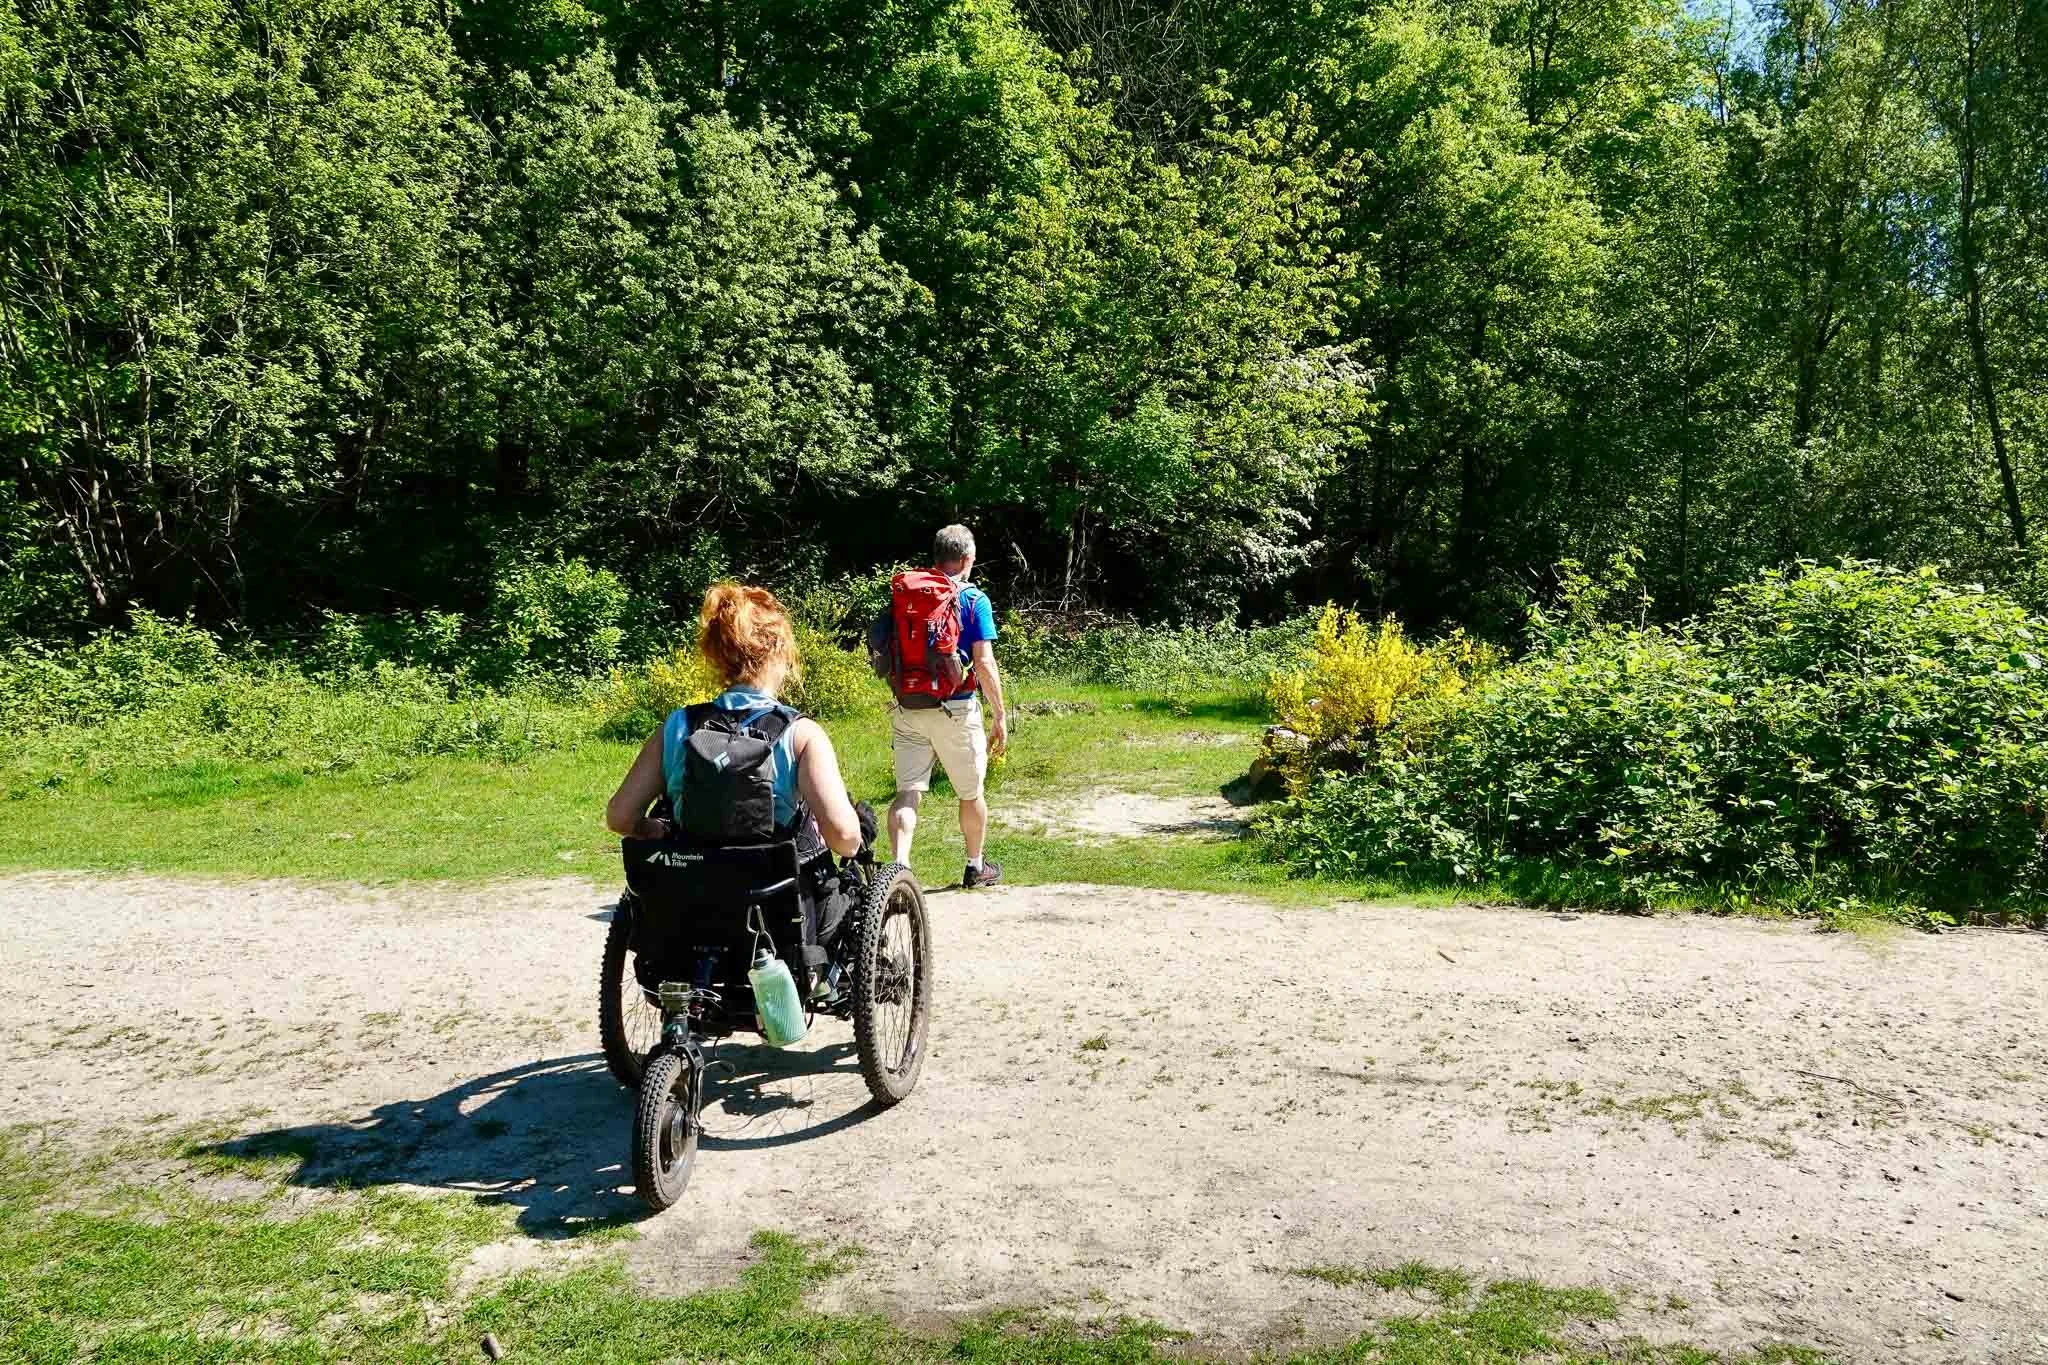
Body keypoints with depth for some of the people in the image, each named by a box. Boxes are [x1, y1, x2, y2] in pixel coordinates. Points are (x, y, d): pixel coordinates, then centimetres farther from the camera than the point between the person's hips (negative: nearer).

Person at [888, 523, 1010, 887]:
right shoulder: (974, 600, -7)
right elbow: (984, 663, -13)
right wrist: (1000, 715, -7)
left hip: (907, 708, 3)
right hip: (955, 709, -3)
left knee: (907, 792, 3)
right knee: (971, 793, 15)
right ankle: (976, 867, 30)